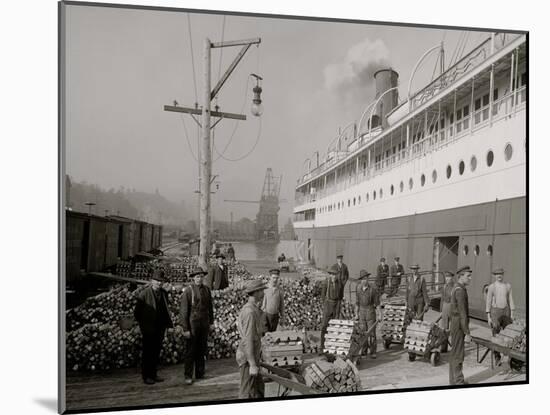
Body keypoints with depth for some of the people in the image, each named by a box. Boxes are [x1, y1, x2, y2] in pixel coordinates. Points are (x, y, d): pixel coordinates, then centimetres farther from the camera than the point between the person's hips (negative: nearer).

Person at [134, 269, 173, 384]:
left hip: (160, 328, 5)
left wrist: (167, 323, 8)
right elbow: (137, 312, -6)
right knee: (147, 353, 4)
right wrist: (143, 324, -1)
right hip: (148, 329, -5)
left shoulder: (164, 293, 6)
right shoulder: (144, 294, -12)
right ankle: (146, 376, 16)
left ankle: (153, 374, 24)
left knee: (157, 352, 13)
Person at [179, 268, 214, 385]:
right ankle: (188, 376, 10)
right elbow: (183, 310, -11)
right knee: (190, 351, 1)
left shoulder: (206, 289, 5)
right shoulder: (188, 290, -11)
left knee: (202, 350, 11)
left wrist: (211, 322, 13)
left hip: (204, 324, 5)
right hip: (192, 324, -5)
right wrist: (185, 329, -12)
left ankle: (200, 373, 22)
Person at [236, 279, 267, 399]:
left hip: (251, 356, 10)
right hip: (248, 358, -10)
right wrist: (253, 365, -23)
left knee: (259, 389, 18)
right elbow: (248, 340, -25)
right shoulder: (250, 312, -23)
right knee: (247, 393, 1)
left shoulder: (252, 308, 9)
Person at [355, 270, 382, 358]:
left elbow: (377, 303, -9)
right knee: (362, 332, 6)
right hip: (362, 312, 4)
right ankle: (364, 349, 17)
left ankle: (373, 352, 7)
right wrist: (356, 313, 10)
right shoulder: (359, 288, 1)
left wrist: (380, 315, -9)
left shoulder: (373, 289, -14)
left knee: (371, 332, -1)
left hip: (371, 312, -4)